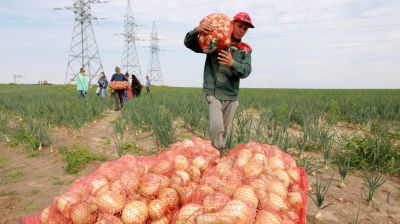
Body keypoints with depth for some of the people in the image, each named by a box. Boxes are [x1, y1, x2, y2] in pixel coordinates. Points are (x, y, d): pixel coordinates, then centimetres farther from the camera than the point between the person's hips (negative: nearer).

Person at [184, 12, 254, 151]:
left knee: (224, 130, 12)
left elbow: (246, 71, -8)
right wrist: (196, 30, -22)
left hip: (232, 95, 4)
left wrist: (232, 63, -29)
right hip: (214, 93, -3)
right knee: (217, 127, -19)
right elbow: (188, 43, -1)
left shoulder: (246, 50, 7)